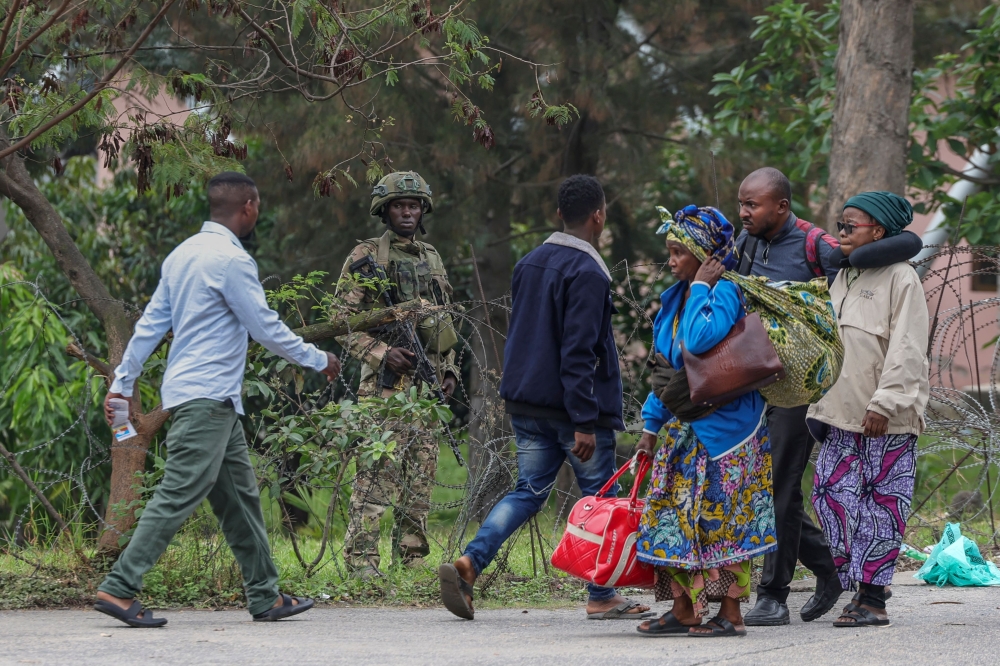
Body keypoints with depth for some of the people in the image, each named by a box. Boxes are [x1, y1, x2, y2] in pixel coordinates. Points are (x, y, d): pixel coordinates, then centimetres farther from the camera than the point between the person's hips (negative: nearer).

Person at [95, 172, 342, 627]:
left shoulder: (183, 255, 15)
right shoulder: (231, 260, -12)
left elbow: (150, 324, 15)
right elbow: (266, 328, -10)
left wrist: (123, 382, 17)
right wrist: (318, 360, 2)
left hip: (215, 401, 10)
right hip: (207, 397, -10)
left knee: (239, 496, 12)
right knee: (178, 496, -13)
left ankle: (265, 597, 15)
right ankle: (119, 589, -17)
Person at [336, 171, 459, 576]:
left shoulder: (432, 260, 18)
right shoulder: (366, 257, -2)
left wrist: (450, 370, 12)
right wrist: (381, 353, -17)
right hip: (384, 382, -6)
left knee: (421, 475, 8)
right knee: (377, 474, -12)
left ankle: (412, 559, 14)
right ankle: (362, 560, -13)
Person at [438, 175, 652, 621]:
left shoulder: (529, 264, 11)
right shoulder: (587, 273, -16)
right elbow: (578, 353, -21)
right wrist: (585, 422, -20)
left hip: (526, 404, 7)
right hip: (571, 406, -7)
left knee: (529, 491, 10)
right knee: (598, 497, 6)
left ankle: (468, 564, -9)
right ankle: (602, 598, 11)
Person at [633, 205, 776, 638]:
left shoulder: (725, 291, -14)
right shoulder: (675, 298, 10)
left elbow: (700, 339, -33)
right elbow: (664, 369, 16)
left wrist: (700, 287, -20)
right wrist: (652, 424, 15)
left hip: (724, 427, -8)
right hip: (685, 427, 8)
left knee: (720, 516, -5)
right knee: (676, 514, 7)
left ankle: (730, 614, 2)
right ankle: (684, 610, 12)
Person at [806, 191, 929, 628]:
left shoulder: (901, 279, -7)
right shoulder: (842, 280, 17)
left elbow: (906, 351, -13)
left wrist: (885, 403, -19)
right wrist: (820, 406, 18)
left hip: (888, 420, -7)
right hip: (842, 415, 7)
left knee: (882, 503, -3)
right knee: (832, 494, 0)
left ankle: (872, 599, -1)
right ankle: (857, 587, 6)